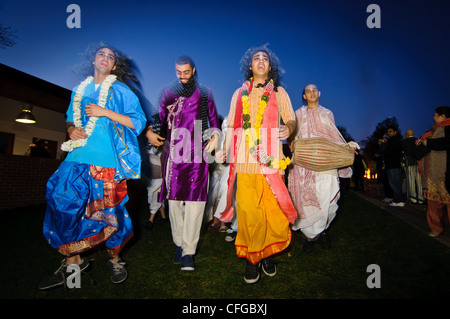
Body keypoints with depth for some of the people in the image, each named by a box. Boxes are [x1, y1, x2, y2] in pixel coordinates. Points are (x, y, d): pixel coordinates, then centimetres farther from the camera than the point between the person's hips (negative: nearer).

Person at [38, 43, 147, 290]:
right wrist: (71, 129, 2)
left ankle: (114, 259, 23)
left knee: (109, 210, -1)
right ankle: (73, 260, 19)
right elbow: (71, 118, 26)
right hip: (78, 158, 5)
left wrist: (105, 112, -11)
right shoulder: (80, 90, 19)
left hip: (107, 160, -4)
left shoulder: (121, 91, 5)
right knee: (63, 203, 0)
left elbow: (138, 122, -4)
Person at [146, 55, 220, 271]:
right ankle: (179, 244, 20)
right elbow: (160, 119, 17)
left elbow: (213, 120, 18)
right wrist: (150, 132, -2)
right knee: (174, 200, 3)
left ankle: (188, 251, 2)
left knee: (195, 201, -8)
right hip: (173, 153, 2)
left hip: (197, 155, -1)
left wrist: (215, 136, -1)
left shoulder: (205, 93, 15)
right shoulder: (168, 93, 17)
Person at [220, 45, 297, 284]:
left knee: (272, 210, 1)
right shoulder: (240, 94, 19)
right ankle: (252, 258, 12)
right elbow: (231, 126, 17)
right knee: (248, 210, -4)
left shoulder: (279, 93, 16)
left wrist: (288, 128, -14)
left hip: (271, 160, 0)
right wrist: (224, 151, 9)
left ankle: (267, 254, 21)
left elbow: (291, 119, 9)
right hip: (245, 161, 1)